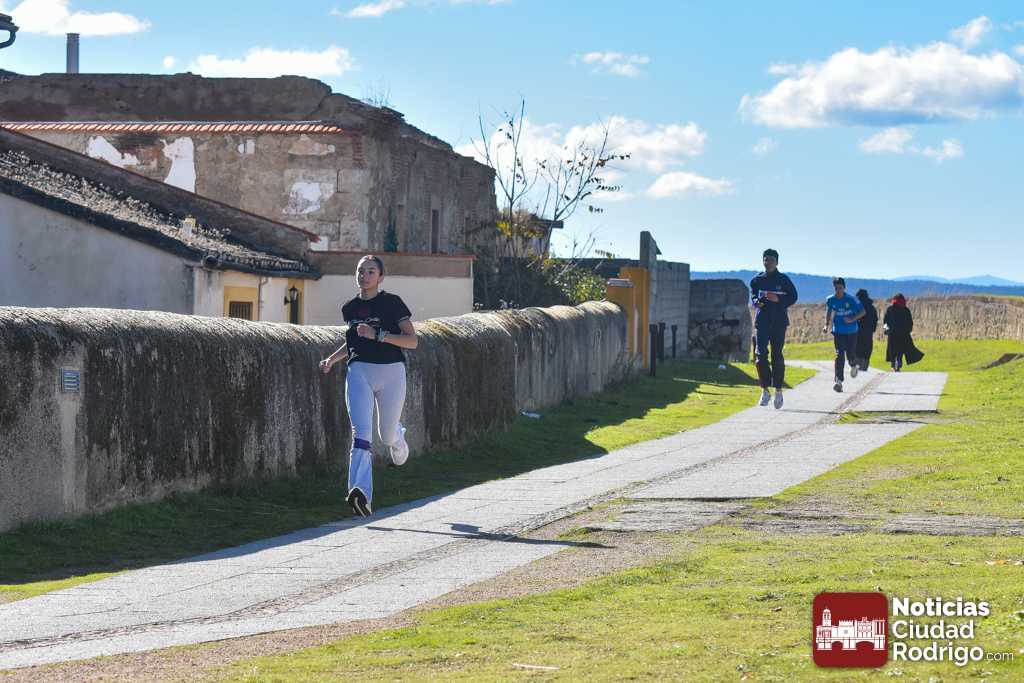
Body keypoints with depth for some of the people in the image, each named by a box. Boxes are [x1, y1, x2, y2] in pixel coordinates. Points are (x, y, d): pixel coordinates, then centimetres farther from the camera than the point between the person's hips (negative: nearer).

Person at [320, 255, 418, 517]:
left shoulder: (392, 303, -4)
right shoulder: (350, 308, 10)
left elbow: (412, 340, -9)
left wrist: (377, 334, -19)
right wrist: (332, 358, 11)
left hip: (391, 371, -2)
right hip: (359, 370, 2)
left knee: (387, 435, 11)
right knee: (361, 432, -18)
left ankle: (399, 438, 52)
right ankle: (362, 495, -32)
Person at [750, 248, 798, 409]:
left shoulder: (784, 280, 2)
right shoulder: (757, 280, 9)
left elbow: (793, 298, 3)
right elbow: (753, 296, 12)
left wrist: (778, 300, -14)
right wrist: (757, 302, -12)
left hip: (779, 322, -1)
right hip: (762, 321, 1)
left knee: (777, 357, 2)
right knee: (761, 355, -12)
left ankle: (778, 390, 16)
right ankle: (765, 391, -6)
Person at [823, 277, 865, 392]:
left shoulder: (851, 300, -11)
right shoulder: (831, 300, -3)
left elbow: (862, 312, -5)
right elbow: (829, 312, 16)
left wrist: (852, 319, -19)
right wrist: (827, 325, 5)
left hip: (851, 331, -1)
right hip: (838, 331, 1)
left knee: (850, 354, 4)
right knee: (839, 355, -13)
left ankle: (853, 366, 43)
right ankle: (839, 381, -15)